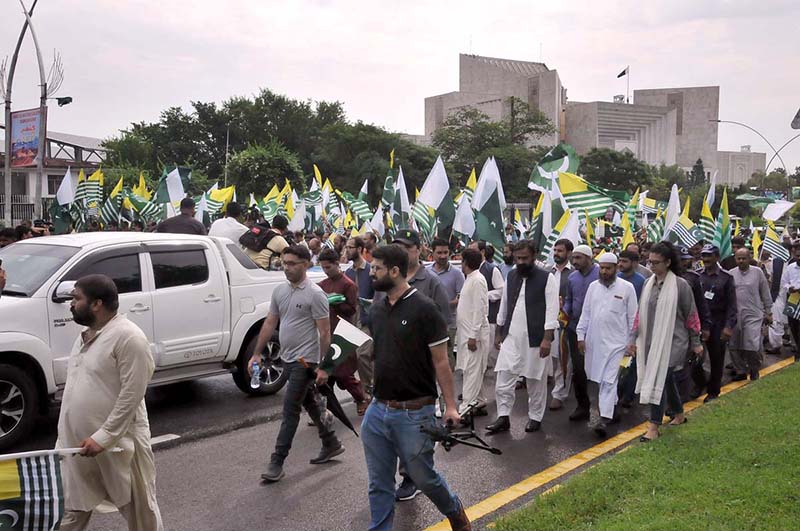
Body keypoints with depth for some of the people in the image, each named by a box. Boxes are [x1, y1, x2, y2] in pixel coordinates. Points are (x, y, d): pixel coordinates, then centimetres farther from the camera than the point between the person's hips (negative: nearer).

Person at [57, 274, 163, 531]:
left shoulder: (128, 337, -19)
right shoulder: (87, 334, 11)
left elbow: (131, 396, -22)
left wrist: (103, 437, -22)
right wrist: (65, 434, 17)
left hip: (118, 443, -8)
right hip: (78, 443, 8)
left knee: (139, 510, 9)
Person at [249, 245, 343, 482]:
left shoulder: (315, 294, -15)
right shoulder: (280, 290, 6)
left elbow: (325, 332, -15)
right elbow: (269, 323, 11)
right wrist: (256, 354, 7)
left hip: (305, 360, -8)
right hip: (287, 358, 8)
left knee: (290, 410, -6)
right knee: (309, 403, 18)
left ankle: (277, 463, 0)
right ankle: (331, 444, 34)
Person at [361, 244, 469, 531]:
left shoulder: (424, 309, -12)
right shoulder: (376, 308, 5)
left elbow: (440, 362, -10)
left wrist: (450, 405, -12)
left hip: (414, 413, -5)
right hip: (377, 410, 5)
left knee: (423, 477, 11)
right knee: (379, 484, 10)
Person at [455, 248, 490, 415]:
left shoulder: (477, 280, -15)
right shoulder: (469, 279, 13)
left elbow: (479, 310, -19)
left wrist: (473, 336, -20)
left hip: (474, 333, -10)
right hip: (466, 332, 10)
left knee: (471, 370, -7)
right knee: (473, 370, 15)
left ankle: (465, 409, -7)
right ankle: (478, 401, 25)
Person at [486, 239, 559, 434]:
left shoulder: (547, 278, -7)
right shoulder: (511, 276, 9)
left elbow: (552, 311, -11)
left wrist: (547, 338, -17)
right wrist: (498, 333, 15)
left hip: (535, 339, -4)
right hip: (511, 337, 5)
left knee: (536, 381, 8)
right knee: (503, 377, 1)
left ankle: (535, 418, 22)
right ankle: (503, 417, 12)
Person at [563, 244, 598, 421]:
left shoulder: (600, 274, -10)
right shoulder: (572, 277, 8)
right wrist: (565, 311, -1)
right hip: (575, 328, 5)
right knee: (578, 369, 6)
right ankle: (582, 405, 19)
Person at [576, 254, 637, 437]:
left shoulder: (627, 287, -3)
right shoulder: (593, 286, 7)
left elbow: (633, 317, 0)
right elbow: (586, 313, 10)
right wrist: (581, 336, 6)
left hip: (615, 341, -4)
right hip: (593, 340, 4)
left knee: (608, 380, -9)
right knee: (599, 378, 12)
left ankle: (604, 418, -11)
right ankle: (611, 408, 31)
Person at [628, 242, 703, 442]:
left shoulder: (680, 285, -10)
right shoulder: (648, 284, 6)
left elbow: (691, 315, -3)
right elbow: (641, 313, 11)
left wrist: (695, 343, 0)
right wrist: (634, 338, 9)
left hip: (672, 341, -6)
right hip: (651, 340, 6)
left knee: (659, 380, -10)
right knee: (667, 379, 17)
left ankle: (654, 427, -6)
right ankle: (679, 414, 37)